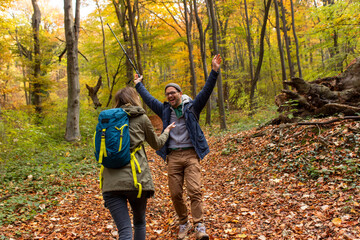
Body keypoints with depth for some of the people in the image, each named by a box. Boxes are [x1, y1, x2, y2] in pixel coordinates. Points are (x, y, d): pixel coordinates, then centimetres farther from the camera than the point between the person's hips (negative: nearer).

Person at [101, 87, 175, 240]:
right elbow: (157, 144, 18)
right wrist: (167, 131, 37)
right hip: (136, 179, -2)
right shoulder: (141, 118, 5)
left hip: (111, 182, 2)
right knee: (139, 222, 22)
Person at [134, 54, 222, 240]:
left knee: (194, 190, -13)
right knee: (175, 194, 3)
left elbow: (206, 91, -6)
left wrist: (214, 72, -15)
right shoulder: (165, 110, 13)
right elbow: (148, 99, 25)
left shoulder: (192, 107, 4)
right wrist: (138, 85, 35)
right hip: (173, 156, 3)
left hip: (191, 155, -3)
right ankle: (183, 224, 21)